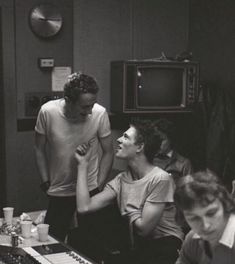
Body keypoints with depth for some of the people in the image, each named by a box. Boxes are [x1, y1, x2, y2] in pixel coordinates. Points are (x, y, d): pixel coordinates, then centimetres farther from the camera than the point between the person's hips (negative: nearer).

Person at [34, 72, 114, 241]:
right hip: (58, 193, 1)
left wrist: (99, 186, -5)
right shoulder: (47, 112, -16)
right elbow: (39, 149, 1)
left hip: (90, 190, -1)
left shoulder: (100, 113, -16)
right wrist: (46, 182, 0)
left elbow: (108, 152, -3)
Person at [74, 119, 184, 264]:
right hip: (137, 246, 6)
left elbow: (143, 228, -16)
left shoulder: (160, 179, -15)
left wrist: (130, 212, 3)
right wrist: (83, 164, 2)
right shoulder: (121, 180, 7)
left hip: (164, 245, -6)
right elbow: (84, 207, -4)